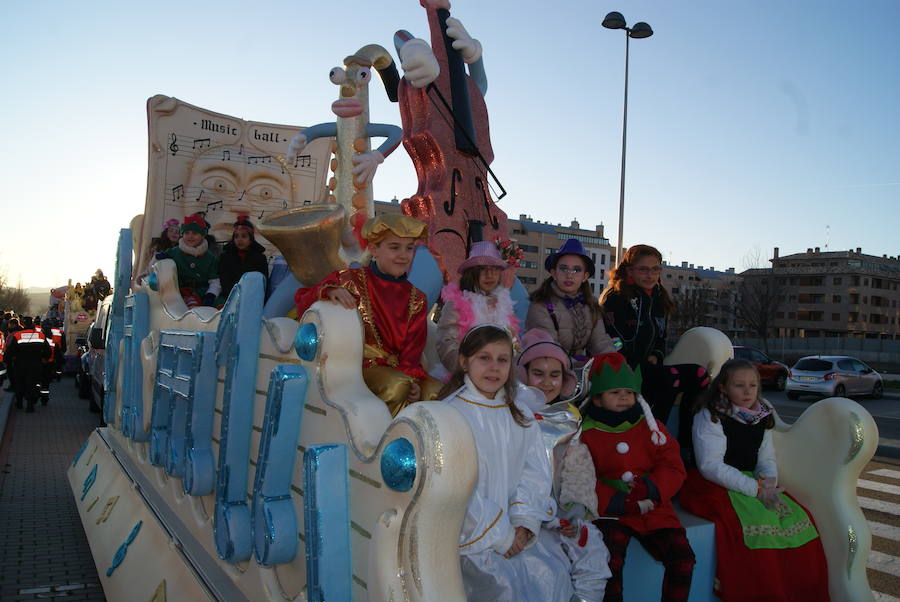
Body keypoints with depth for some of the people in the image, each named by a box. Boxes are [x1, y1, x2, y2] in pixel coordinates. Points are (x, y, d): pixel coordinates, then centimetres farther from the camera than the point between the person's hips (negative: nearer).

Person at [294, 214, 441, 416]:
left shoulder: (417, 300, 13)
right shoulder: (352, 280, 1)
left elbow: (412, 351, 6)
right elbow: (302, 307, -5)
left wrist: (412, 379, -14)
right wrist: (329, 291, -25)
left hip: (396, 370, 5)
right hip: (356, 367, -5)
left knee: (437, 391, -20)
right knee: (397, 386, -32)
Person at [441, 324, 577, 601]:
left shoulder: (521, 415, 9)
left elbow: (535, 474, 5)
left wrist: (524, 522, -10)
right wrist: (499, 535, -13)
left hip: (514, 528, 6)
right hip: (468, 533, -5)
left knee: (552, 572, -7)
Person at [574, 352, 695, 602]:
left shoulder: (650, 426, 12)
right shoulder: (587, 434, 2)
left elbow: (673, 467, 5)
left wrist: (651, 487, -15)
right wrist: (614, 502, -18)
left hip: (654, 509, 3)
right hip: (612, 512, -3)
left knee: (682, 555, -14)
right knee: (610, 560, -27)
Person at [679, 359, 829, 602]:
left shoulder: (762, 416, 9)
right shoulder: (709, 416, -12)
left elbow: (767, 459, 11)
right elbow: (711, 465, -20)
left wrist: (768, 481, -14)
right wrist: (755, 489, -24)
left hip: (751, 481, 7)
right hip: (713, 484, -6)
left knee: (796, 518, -14)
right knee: (759, 524, -29)